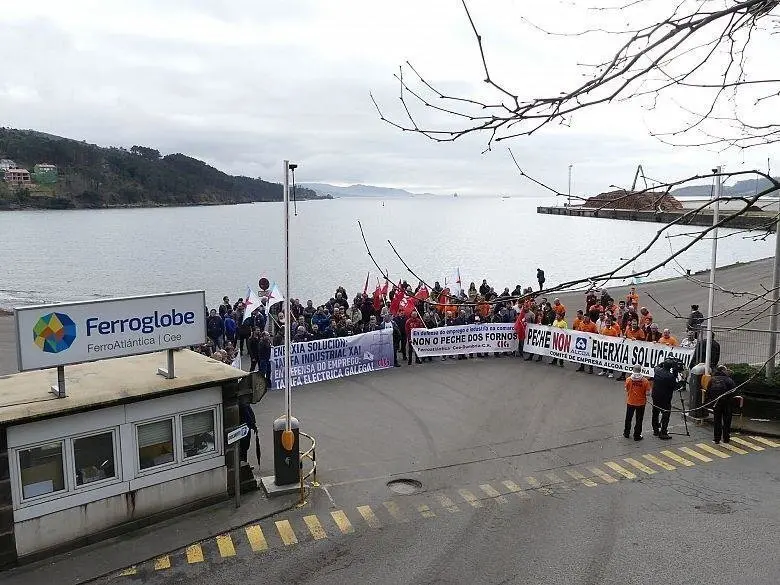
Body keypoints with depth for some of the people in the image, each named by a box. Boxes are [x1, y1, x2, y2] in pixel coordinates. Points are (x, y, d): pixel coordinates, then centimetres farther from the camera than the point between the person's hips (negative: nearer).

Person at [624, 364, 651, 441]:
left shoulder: (629, 380, -15)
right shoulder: (645, 381, -17)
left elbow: (626, 391, -4)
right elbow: (647, 393, -15)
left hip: (630, 402, 1)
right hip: (641, 403, -1)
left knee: (628, 418, 19)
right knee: (639, 420, 12)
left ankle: (626, 433, 32)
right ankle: (637, 436, 18)